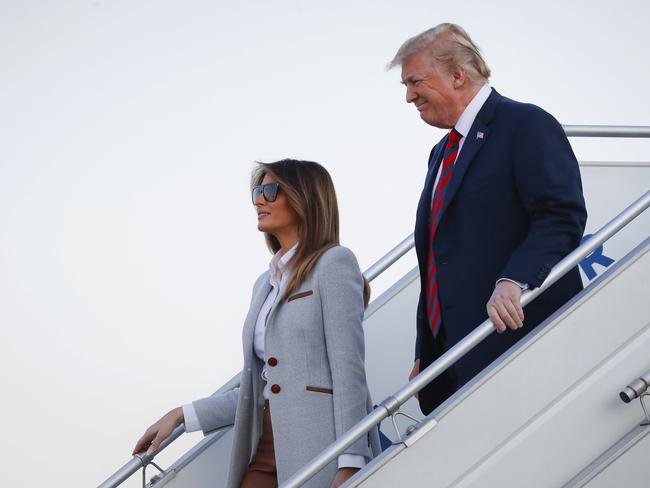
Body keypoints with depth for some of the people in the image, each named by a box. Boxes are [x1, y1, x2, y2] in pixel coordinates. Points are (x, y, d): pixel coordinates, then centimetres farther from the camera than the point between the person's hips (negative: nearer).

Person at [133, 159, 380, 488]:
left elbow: (349, 372, -10)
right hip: (267, 450, 6)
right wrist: (182, 416, 14)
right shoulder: (266, 283, 20)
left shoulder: (333, 262, -2)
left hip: (320, 449, -6)